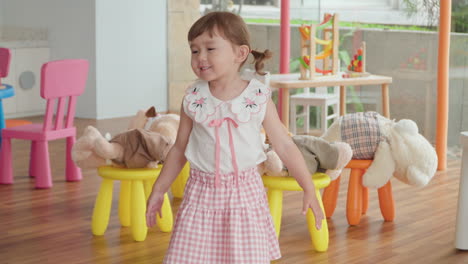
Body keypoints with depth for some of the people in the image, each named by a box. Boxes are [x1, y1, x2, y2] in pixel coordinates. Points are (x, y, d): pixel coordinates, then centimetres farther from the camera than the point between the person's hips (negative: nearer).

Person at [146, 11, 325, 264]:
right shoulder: (193, 98, -1)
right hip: (202, 193, 1)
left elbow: (285, 146, -1)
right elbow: (179, 149, 10)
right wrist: (158, 190, 12)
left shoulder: (258, 98, -6)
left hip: (244, 193, -1)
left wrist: (309, 190, -2)